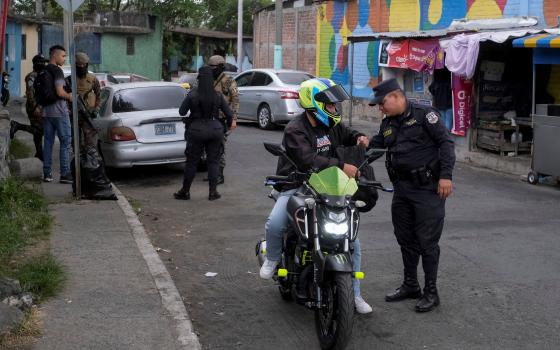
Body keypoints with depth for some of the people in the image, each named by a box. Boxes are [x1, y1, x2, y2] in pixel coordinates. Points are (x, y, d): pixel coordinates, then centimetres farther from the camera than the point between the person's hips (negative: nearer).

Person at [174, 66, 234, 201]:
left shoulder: (192, 95, -11)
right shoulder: (218, 96, -3)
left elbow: (182, 112, -3)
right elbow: (229, 114, 3)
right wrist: (228, 125, 23)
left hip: (197, 130, -2)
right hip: (215, 130, 2)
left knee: (191, 162, 7)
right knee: (213, 161, 10)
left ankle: (185, 191, 15)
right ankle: (213, 192, 10)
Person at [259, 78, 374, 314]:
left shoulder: (332, 125, 8)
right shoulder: (295, 130, -15)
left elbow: (346, 135, 29)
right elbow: (309, 160, -31)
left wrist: (358, 138, 5)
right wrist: (341, 166, -39)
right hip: (295, 187, -5)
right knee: (275, 224, -32)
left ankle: (354, 293, 9)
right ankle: (273, 258, 3)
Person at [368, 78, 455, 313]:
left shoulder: (424, 114, -9)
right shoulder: (387, 124, 12)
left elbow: (445, 142, -12)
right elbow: (376, 144, 23)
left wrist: (446, 175, -18)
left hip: (428, 188, -7)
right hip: (402, 188, 8)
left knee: (427, 241, -2)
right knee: (406, 239, 15)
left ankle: (431, 292, 9)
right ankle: (410, 285, 29)